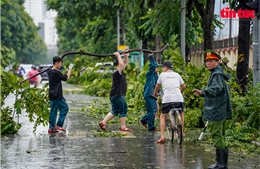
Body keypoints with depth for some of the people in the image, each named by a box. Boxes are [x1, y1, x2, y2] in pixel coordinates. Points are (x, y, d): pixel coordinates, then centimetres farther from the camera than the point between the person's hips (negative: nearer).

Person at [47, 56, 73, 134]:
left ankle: (51, 127, 9)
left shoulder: (49, 72, 9)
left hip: (51, 95, 9)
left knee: (53, 110, 11)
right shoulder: (57, 72, -18)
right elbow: (66, 78, -10)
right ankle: (59, 125, 0)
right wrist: (70, 69, 1)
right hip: (57, 95, -9)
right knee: (64, 108, 3)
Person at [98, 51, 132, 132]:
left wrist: (126, 55, 12)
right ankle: (123, 127, 2)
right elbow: (121, 64, -30)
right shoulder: (117, 72, -15)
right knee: (123, 110, -3)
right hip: (117, 95, -10)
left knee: (115, 111, 14)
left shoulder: (121, 72, 13)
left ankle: (103, 122, 12)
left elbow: (125, 63, 23)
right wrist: (118, 55, -21)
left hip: (118, 95, 10)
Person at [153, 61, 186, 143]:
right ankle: (181, 132, 28)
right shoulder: (177, 75, 20)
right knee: (181, 114, 29)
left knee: (162, 117, 8)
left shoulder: (162, 75, 13)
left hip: (167, 98, -2)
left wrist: (155, 93, 45)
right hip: (178, 98, 2)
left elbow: (157, 86, 24)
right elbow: (183, 86, 25)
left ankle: (162, 136, -6)